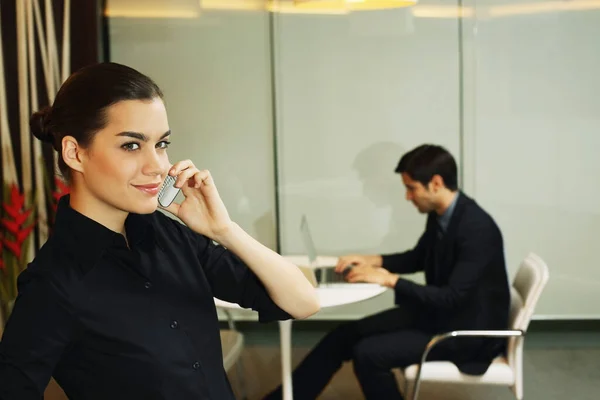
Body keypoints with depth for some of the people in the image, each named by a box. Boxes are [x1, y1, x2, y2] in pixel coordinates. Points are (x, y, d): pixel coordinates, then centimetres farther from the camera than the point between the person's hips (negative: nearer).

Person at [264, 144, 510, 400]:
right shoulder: (439, 214, -1)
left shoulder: (477, 229, -27)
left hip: (467, 330, -8)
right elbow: (418, 258, 17)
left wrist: (390, 280, -24)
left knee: (368, 353, -19)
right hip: (437, 311, 8)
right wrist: (373, 261, 1)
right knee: (346, 335, 1)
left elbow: (452, 298, -29)